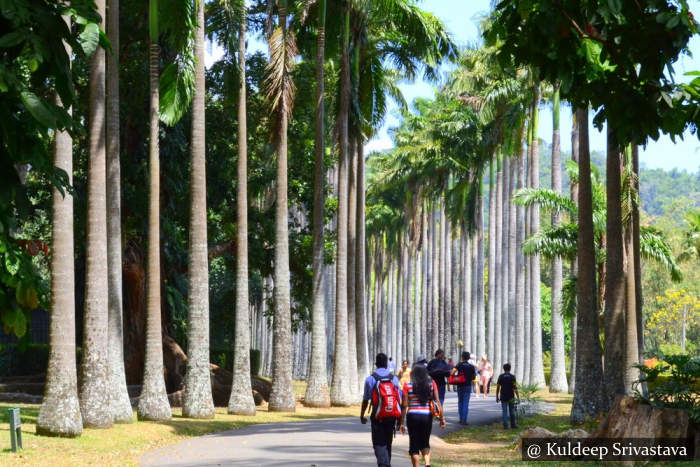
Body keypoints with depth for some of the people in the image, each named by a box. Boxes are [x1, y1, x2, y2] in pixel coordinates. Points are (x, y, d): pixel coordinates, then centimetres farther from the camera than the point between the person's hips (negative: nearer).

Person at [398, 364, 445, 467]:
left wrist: (402, 422, -1)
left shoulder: (408, 386, -4)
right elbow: (437, 401, -3)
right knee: (425, 443, 18)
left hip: (413, 416, -2)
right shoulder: (432, 383, 1)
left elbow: (404, 405, -6)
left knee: (414, 445, 8)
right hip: (427, 416, 2)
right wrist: (442, 417, 2)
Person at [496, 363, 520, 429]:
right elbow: (515, 388, -10)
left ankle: (505, 425, -4)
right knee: (512, 411, 12)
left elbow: (498, 387, -1)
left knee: (505, 411, 3)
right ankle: (513, 424, 16)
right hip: (511, 397, 0)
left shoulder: (501, 376, -1)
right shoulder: (512, 377, -5)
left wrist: (497, 397, 7)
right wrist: (518, 397, -7)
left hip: (503, 397, 0)